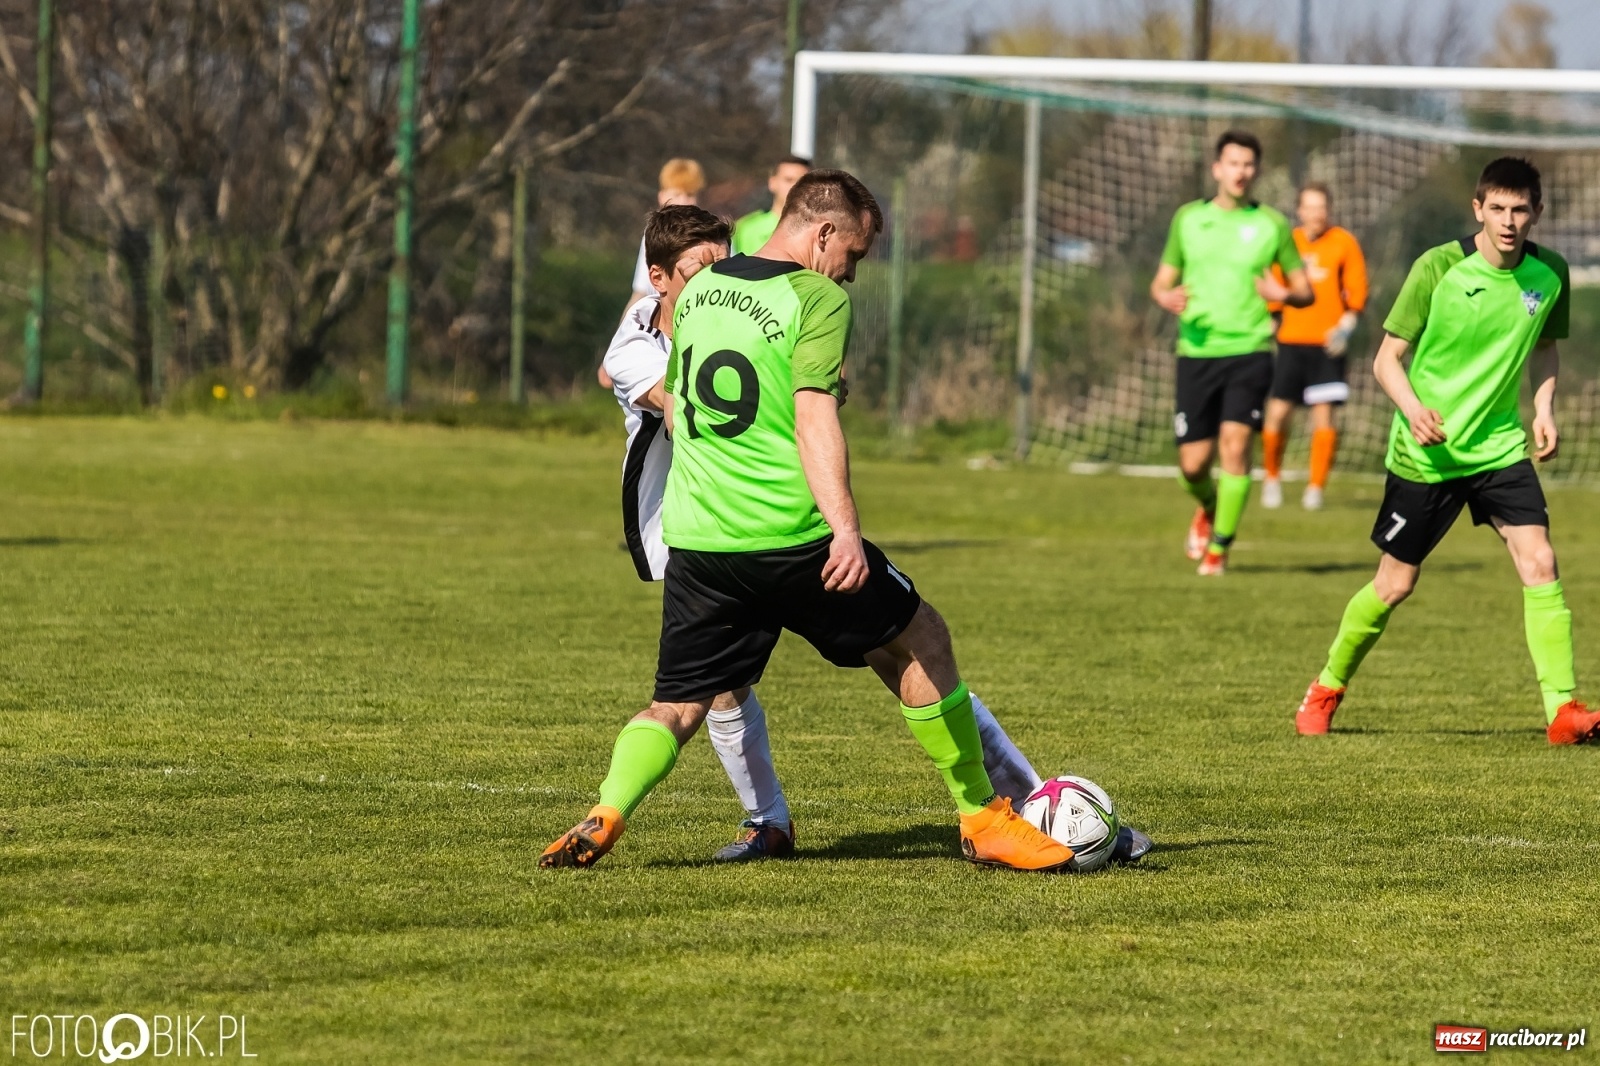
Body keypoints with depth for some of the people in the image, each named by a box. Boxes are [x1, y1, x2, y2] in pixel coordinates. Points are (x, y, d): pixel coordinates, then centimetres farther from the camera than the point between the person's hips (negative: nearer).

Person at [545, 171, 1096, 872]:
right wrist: (844, 528, -29)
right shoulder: (817, 298, -8)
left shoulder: (696, 290, 13)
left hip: (694, 541, 5)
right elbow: (815, 418, -20)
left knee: (678, 705, 11)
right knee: (920, 639, 13)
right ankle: (981, 819, 17)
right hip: (791, 537, -5)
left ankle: (606, 813, -16)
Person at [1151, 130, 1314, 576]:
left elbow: (1305, 290, 9)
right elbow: (1162, 280, 15)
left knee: (1234, 443, -18)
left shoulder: (1272, 224, 5)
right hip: (1196, 351, 2)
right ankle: (1209, 507, 35)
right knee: (1193, 463, -1)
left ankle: (1220, 544, -2)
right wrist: (1166, 297, -9)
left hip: (1249, 351, -2)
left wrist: (1285, 294, -14)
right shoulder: (1188, 218, 9)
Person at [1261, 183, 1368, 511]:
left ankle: (1316, 488, 2)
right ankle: (1272, 478, 17)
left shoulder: (1344, 243, 2)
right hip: (1291, 340, 2)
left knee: (1323, 414, -6)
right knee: (1277, 412, -4)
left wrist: (1345, 326, -12)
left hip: (1327, 344, -2)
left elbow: (1357, 293, 1)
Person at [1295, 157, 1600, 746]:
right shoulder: (1438, 268, -15)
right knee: (1395, 584, 7)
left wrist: (1544, 406, -1)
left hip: (1500, 447, 3)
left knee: (1540, 564, -15)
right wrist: (1413, 408, -29)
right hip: (1425, 453, -3)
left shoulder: (1549, 273, -3)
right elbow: (1388, 357, -10)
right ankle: (1327, 688, 30)